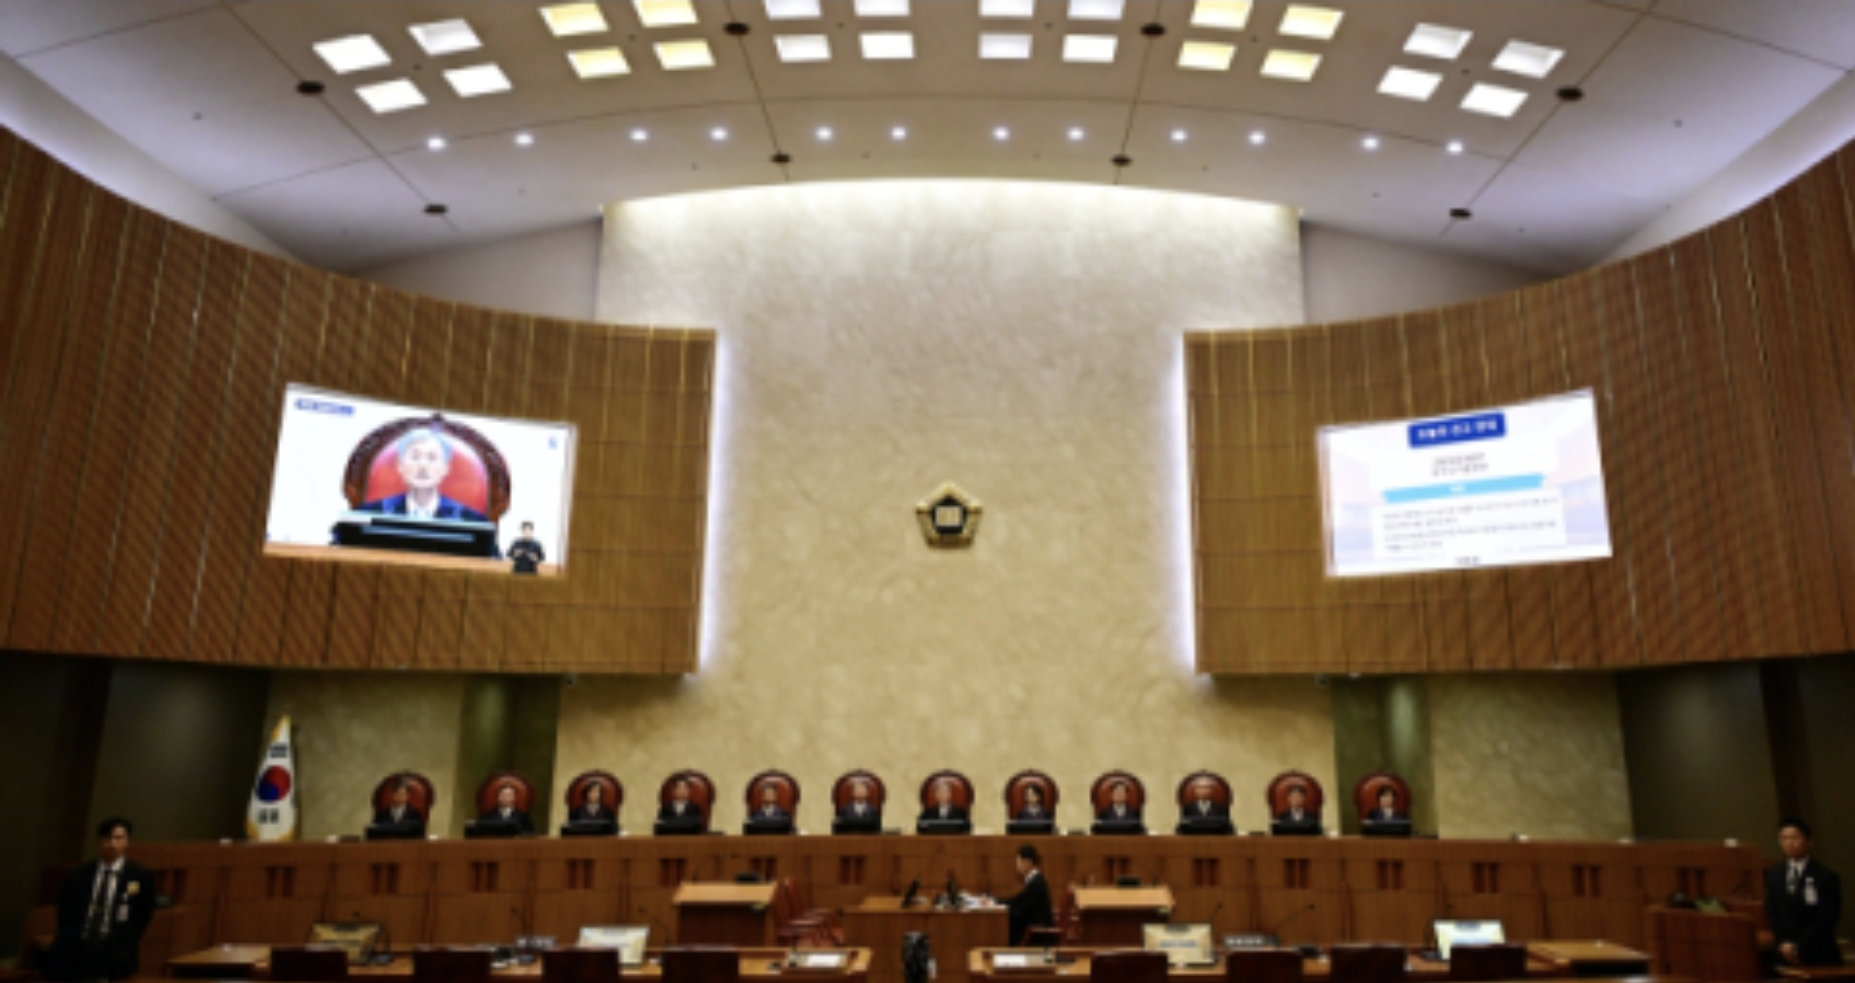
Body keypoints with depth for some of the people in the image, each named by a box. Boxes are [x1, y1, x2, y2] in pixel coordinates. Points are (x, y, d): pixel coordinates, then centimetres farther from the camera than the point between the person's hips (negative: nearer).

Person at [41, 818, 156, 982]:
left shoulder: (141, 876, 6)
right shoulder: (77, 876, 16)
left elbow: (142, 918, 3)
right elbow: (65, 916, 14)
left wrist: (108, 944, -8)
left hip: (114, 952, -2)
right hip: (77, 948, 3)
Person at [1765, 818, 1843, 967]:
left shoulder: (1826, 877, -5)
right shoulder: (1772, 873, 9)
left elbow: (1825, 920, -9)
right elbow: (1771, 913, 7)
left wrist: (1799, 948, -12)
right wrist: (1783, 943, -7)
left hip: (1819, 956, -3)